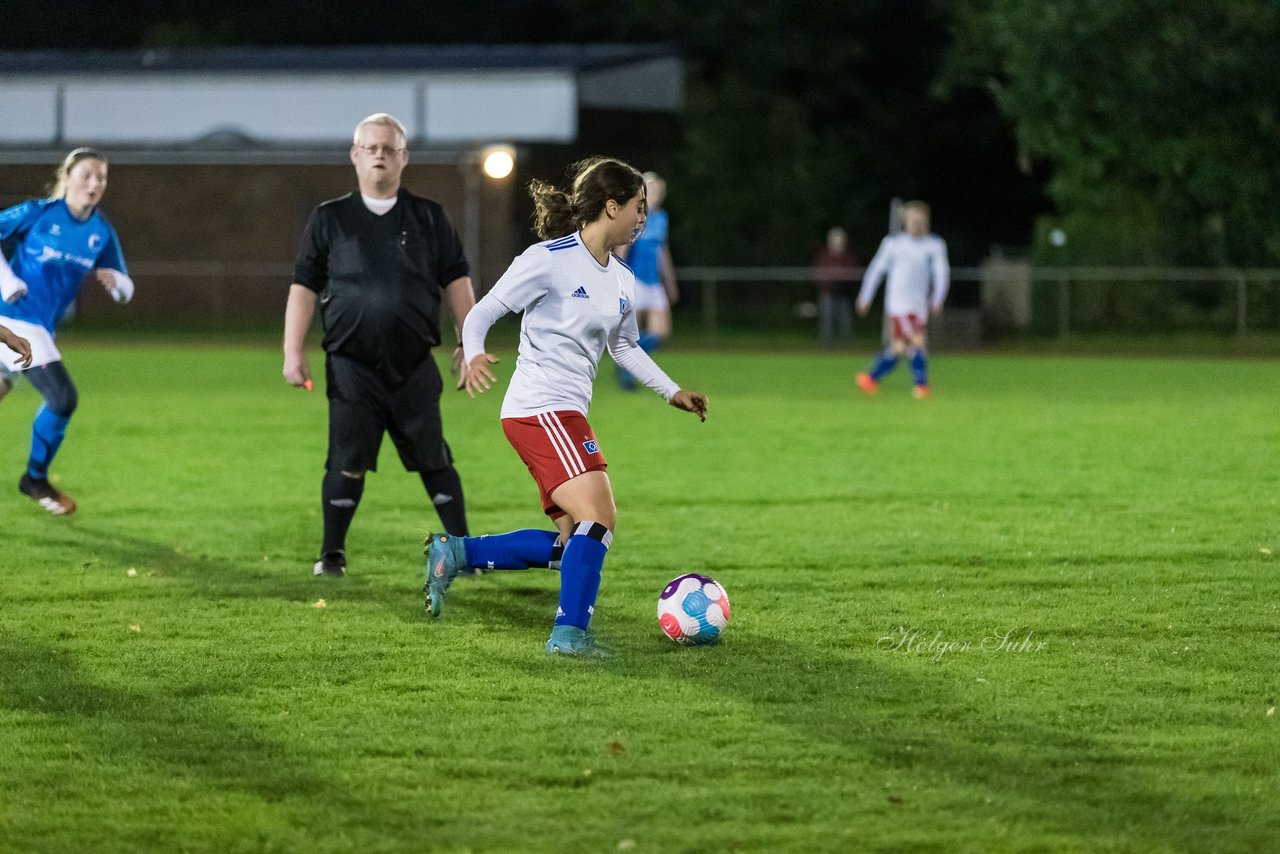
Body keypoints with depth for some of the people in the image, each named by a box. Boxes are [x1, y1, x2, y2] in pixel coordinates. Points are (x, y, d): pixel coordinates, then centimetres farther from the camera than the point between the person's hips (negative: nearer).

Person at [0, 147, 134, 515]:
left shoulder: (102, 233, 5)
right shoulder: (38, 213, -10)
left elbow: (125, 290, 10)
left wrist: (113, 280, -13)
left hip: (41, 326, 6)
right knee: (63, 397, -15)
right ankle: (36, 478, 3)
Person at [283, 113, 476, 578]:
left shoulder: (428, 218, 9)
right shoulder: (330, 219, 6)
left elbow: (456, 281, 10)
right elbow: (304, 286, 5)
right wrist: (293, 352, -2)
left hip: (414, 367, 1)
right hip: (352, 366, -1)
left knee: (433, 460, 4)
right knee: (347, 461, -4)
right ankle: (332, 554, 7)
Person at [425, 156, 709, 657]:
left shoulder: (621, 281, 14)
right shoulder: (549, 259, -10)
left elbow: (625, 347, 29)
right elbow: (484, 312, -9)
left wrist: (674, 393, 23)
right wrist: (473, 353, -28)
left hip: (567, 417, 9)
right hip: (539, 409, -9)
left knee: (573, 545, 8)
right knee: (599, 517, -20)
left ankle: (455, 553, 16)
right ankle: (569, 633, -13)